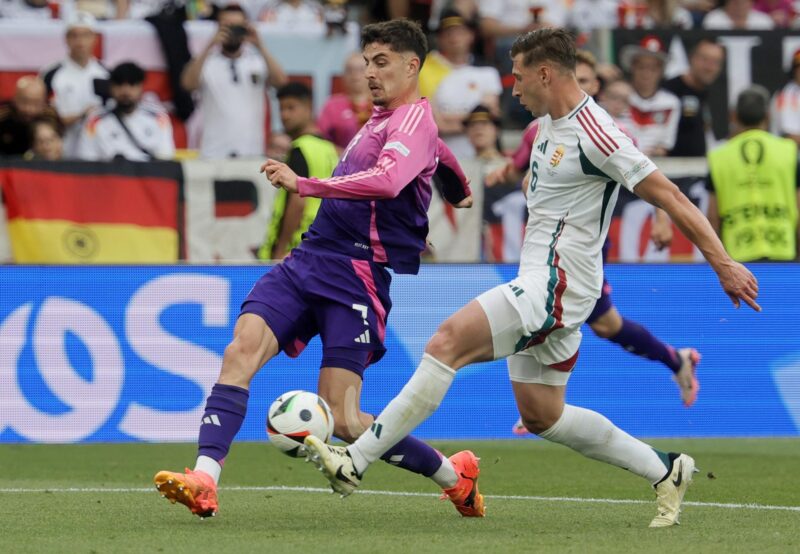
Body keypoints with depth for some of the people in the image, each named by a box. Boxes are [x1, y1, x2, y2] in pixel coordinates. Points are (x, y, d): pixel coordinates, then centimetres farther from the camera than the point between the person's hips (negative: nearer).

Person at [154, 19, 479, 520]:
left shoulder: (414, 120, -8)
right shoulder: (380, 119, 20)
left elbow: (387, 181, -28)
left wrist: (304, 185, -30)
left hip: (356, 276, -8)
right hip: (310, 258, 8)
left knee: (341, 420, -9)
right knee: (243, 347, -18)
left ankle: (453, 474, 14)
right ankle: (204, 481, -28)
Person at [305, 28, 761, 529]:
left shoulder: (593, 134, -17)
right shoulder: (549, 124, 11)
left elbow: (668, 195, -17)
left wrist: (724, 264, -17)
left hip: (555, 288, -11)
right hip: (541, 287, 11)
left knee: (447, 343, -20)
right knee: (542, 416, 14)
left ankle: (354, 463, -22)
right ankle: (665, 472, 23)